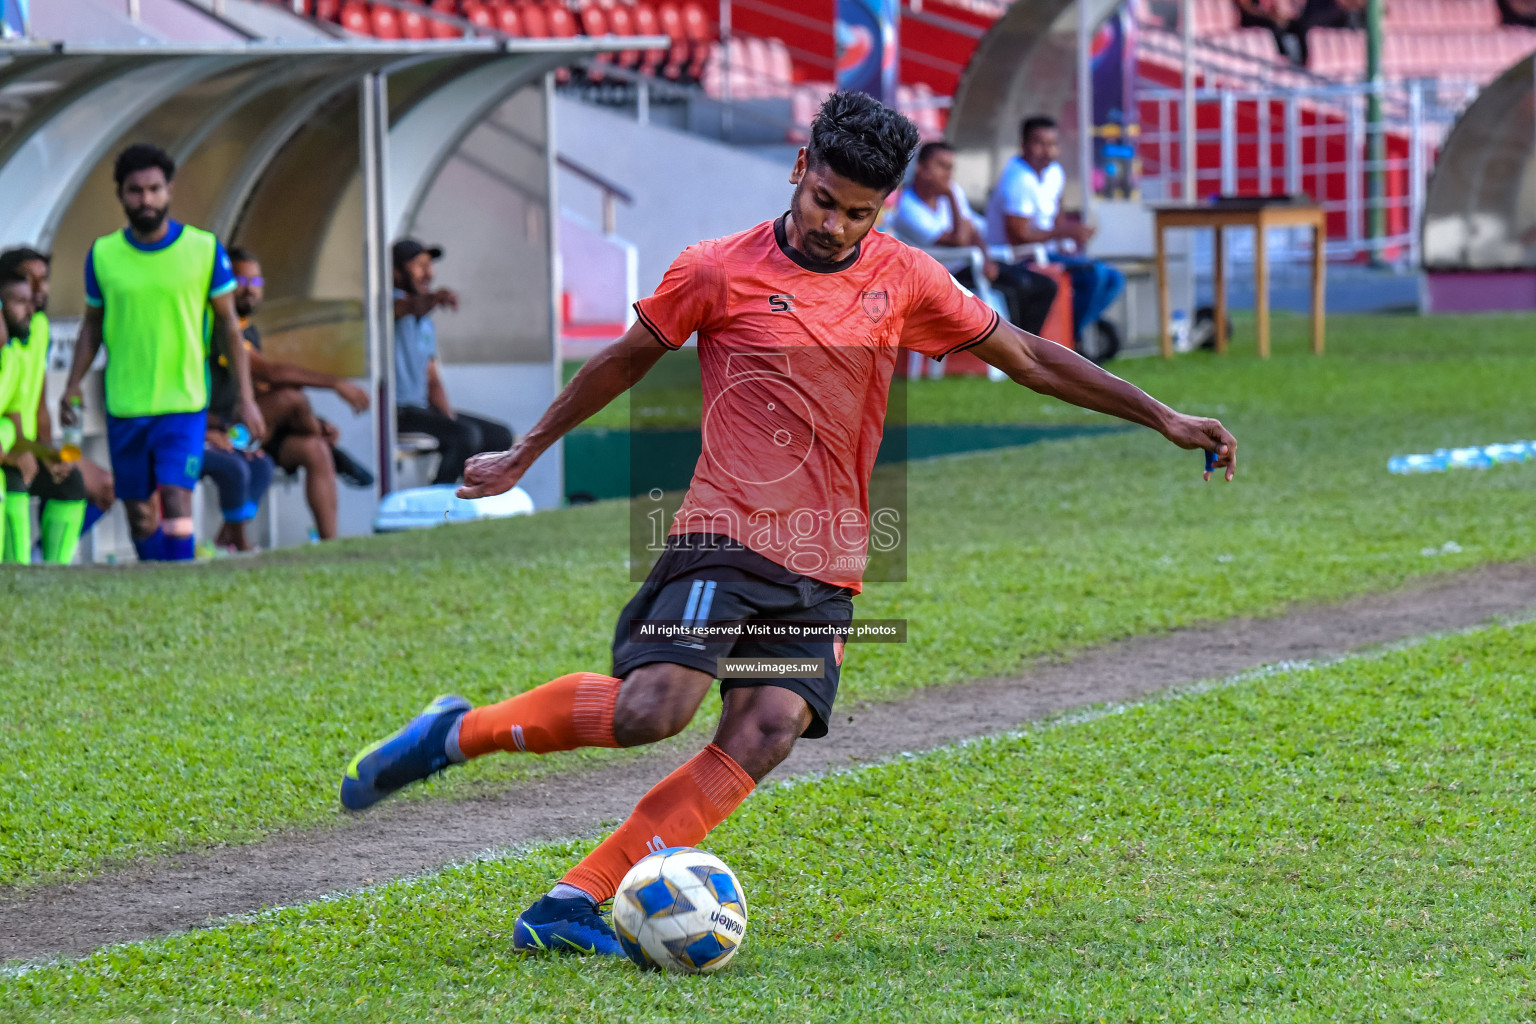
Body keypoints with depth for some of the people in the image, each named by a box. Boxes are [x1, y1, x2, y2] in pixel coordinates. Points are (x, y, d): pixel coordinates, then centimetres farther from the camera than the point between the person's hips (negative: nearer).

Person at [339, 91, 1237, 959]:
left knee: (768, 733, -18)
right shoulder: (718, 270, -2)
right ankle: (462, 732, -1)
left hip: (826, 568, 4)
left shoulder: (906, 281, 8)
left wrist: (1162, 417, 13)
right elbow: (624, 363, 12)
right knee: (654, 709, -25)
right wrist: (523, 456, 20)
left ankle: (575, 904, -18)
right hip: (725, 536, -4)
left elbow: (1028, 357, 15)